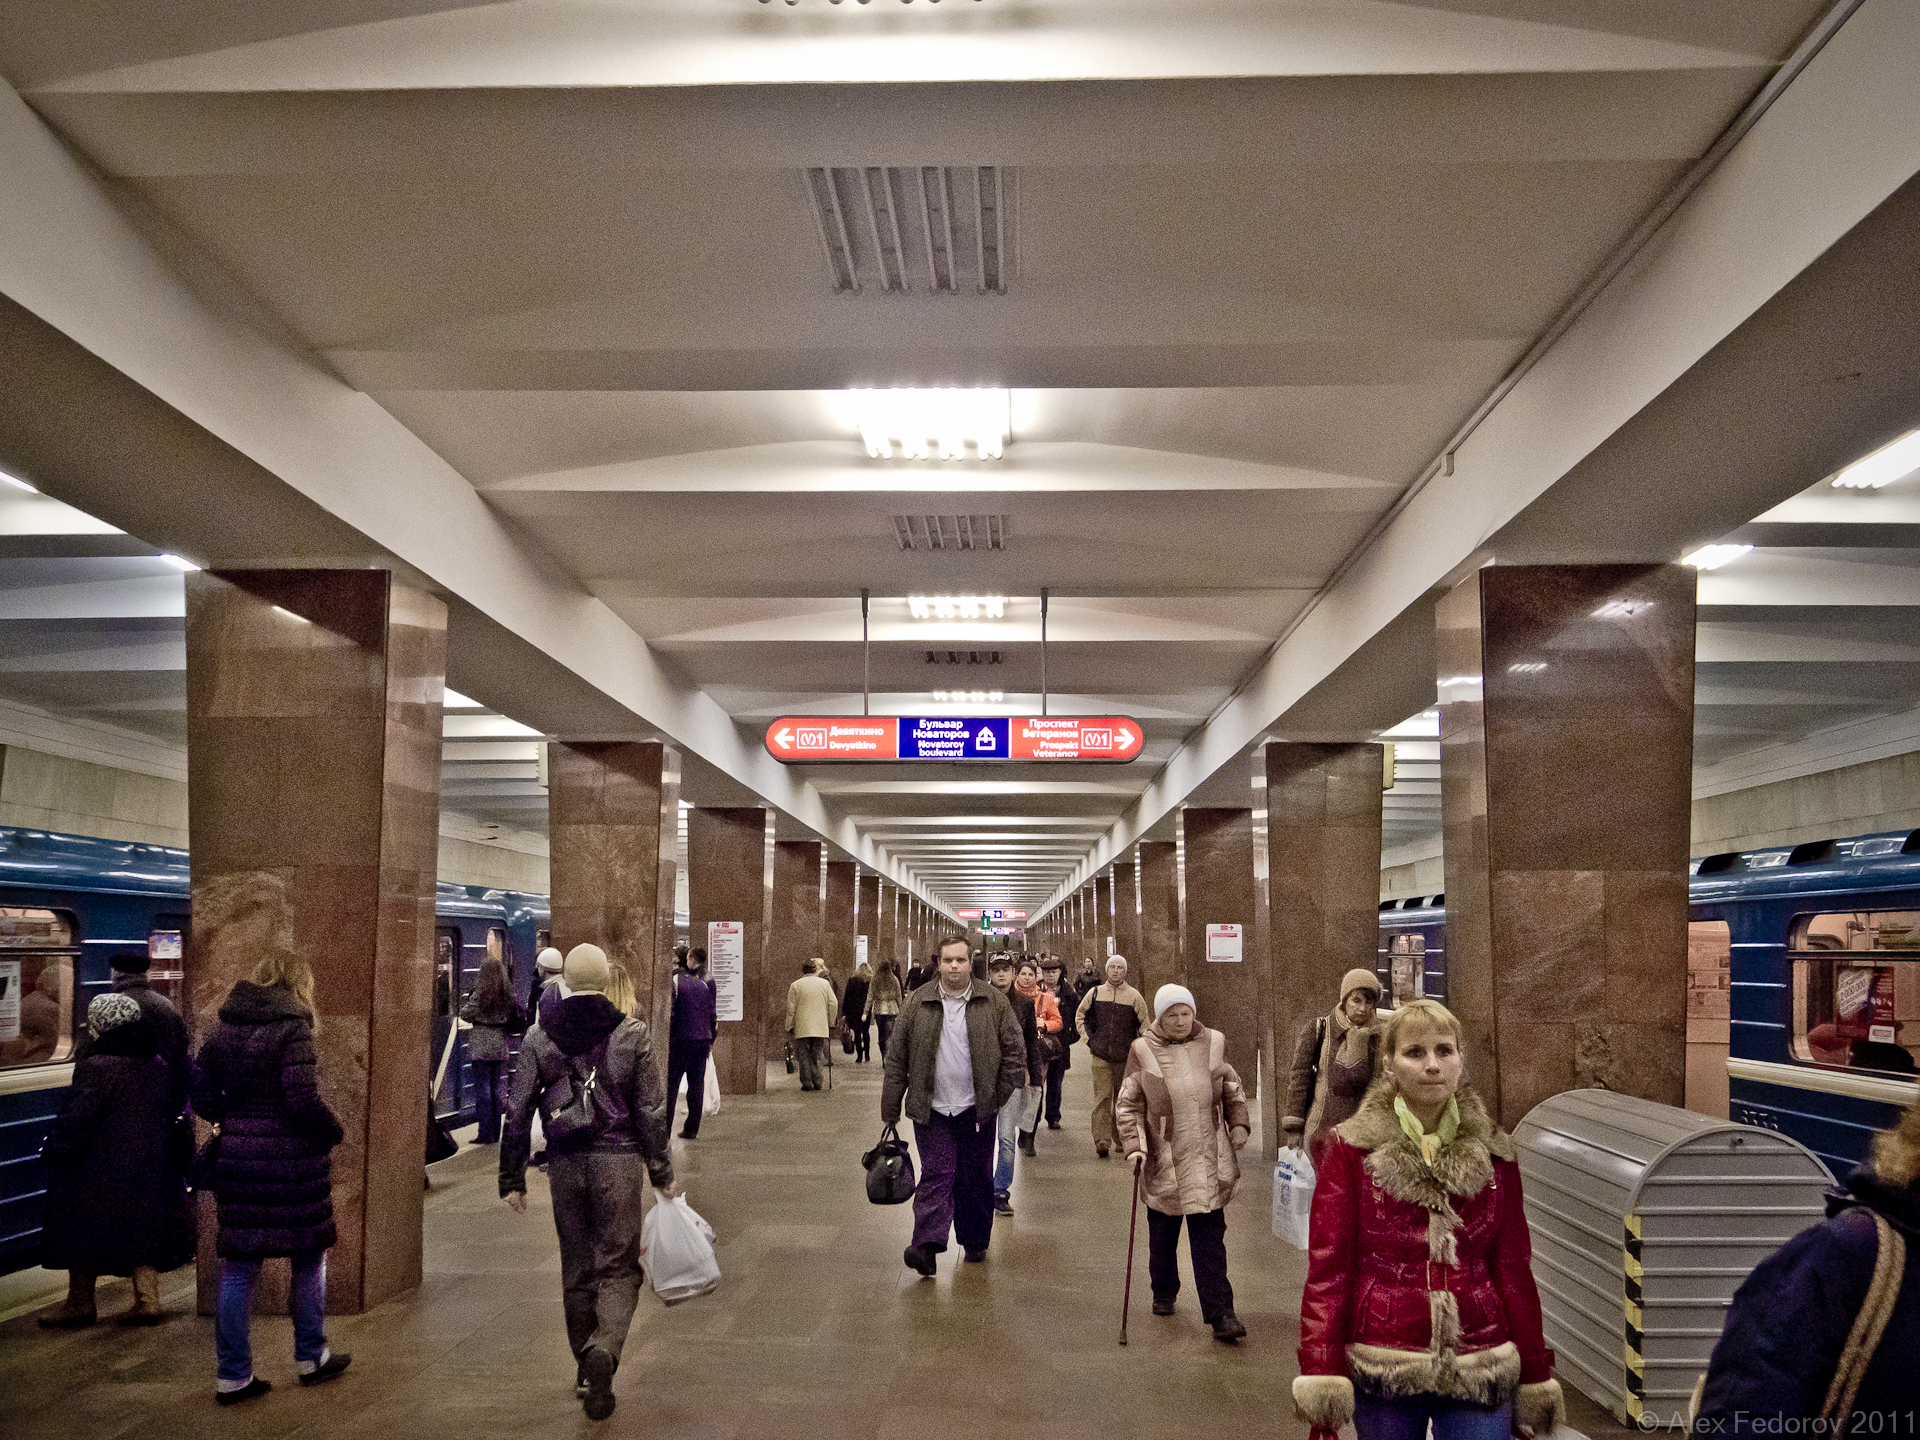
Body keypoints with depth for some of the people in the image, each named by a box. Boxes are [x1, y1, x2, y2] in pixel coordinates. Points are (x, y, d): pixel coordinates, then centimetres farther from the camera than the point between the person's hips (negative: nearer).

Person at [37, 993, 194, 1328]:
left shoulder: (96, 1068, -18)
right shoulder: (159, 1068, 5)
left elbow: (74, 1120, -18)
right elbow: (174, 1115, 12)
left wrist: (53, 1148, -4)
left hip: (100, 1172, -6)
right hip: (150, 1171, 6)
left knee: (83, 1236, 9)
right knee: (142, 1229, 12)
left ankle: (81, 1303, 19)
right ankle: (147, 1300, 7)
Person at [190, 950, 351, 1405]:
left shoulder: (225, 1029, 6)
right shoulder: (292, 1028, -13)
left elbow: (202, 1095, 6)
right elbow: (303, 1100, -19)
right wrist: (334, 1133, -4)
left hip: (238, 1158, 5)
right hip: (293, 1160, -5)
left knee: (238, 1266, 9)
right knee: (308, 1258, 13)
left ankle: (233, 1375, 11)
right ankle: (311, 1357, 24)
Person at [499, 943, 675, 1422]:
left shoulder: (538, 1038, 0)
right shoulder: (632, 1033, -5)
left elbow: (518, 1112, 0)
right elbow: (651, 1110, -5)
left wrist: (512, 1177, 8)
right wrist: (661, 1171, 4)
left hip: (565, 1165, 2)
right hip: (618, 1161, -2)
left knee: (576, 1269, 16)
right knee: (619, 1266, 6)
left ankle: (585, 1371, 27)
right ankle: (603, 1352, -19)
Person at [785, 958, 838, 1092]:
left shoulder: (795, 985, -1)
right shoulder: (825, 983, 5)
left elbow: (791, 1009, -1)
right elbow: (833, 1004, 4)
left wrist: (789, 1027, 7)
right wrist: (831, 1024, 13)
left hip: (802, 1028, -2)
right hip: (821, 1027, 2)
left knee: (804, 1056, 4)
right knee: (818, 1054, 10)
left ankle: (806, 1082, 2)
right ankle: (818, 1082, 7)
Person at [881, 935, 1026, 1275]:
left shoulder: (994, 1002, 0)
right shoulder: (917, 1003, 1)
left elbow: (1014, 1050, 5)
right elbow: (897, 1057, 4)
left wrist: (1003, 1095, -2)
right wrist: (891, 1108, 2)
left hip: (976, 1108, 1)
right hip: (931, 1109, -1)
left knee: (975, 1178, 9)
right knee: (936, 1174, -8)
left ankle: (975, 1241, 24)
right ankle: (926, 1244, -14)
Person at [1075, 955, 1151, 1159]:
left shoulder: (1134, 996, 1)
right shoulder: (1095, 993, 4)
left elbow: (1145, 1026, 9)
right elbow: (1080, 1017, 17)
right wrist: (1089, 1039, 7)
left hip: (1125, 1057, 0)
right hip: (1100, 1057, 0)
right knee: (1102, 1098, -7)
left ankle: (1120, 1138, 22)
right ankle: (1102, 1142, -10)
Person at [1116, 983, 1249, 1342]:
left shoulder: (1212, 1044, 3)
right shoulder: (1143, 1051, -5)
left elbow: (1232, 1090, 17)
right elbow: (1127, 1104, -1)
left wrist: (1239, 1124, 5)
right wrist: (1133, 1145, -12)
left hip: (1207, 1158, 1)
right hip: (1163, 1159, 0)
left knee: (1209, 1237, -5)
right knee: (1162, 1232, 14)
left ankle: (1220, 1313, -6)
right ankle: (1164, 1293, 37)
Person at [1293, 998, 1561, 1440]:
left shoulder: (1493, 1155, 6)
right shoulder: (1351, 1151, -2)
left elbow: (1514, 1270, 9)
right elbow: (1328, 1267, -5)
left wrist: (1535, 1381, 8)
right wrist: (1321, 1377, -11)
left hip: (1479, 1373, 2)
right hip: (1382, 1369, -2)